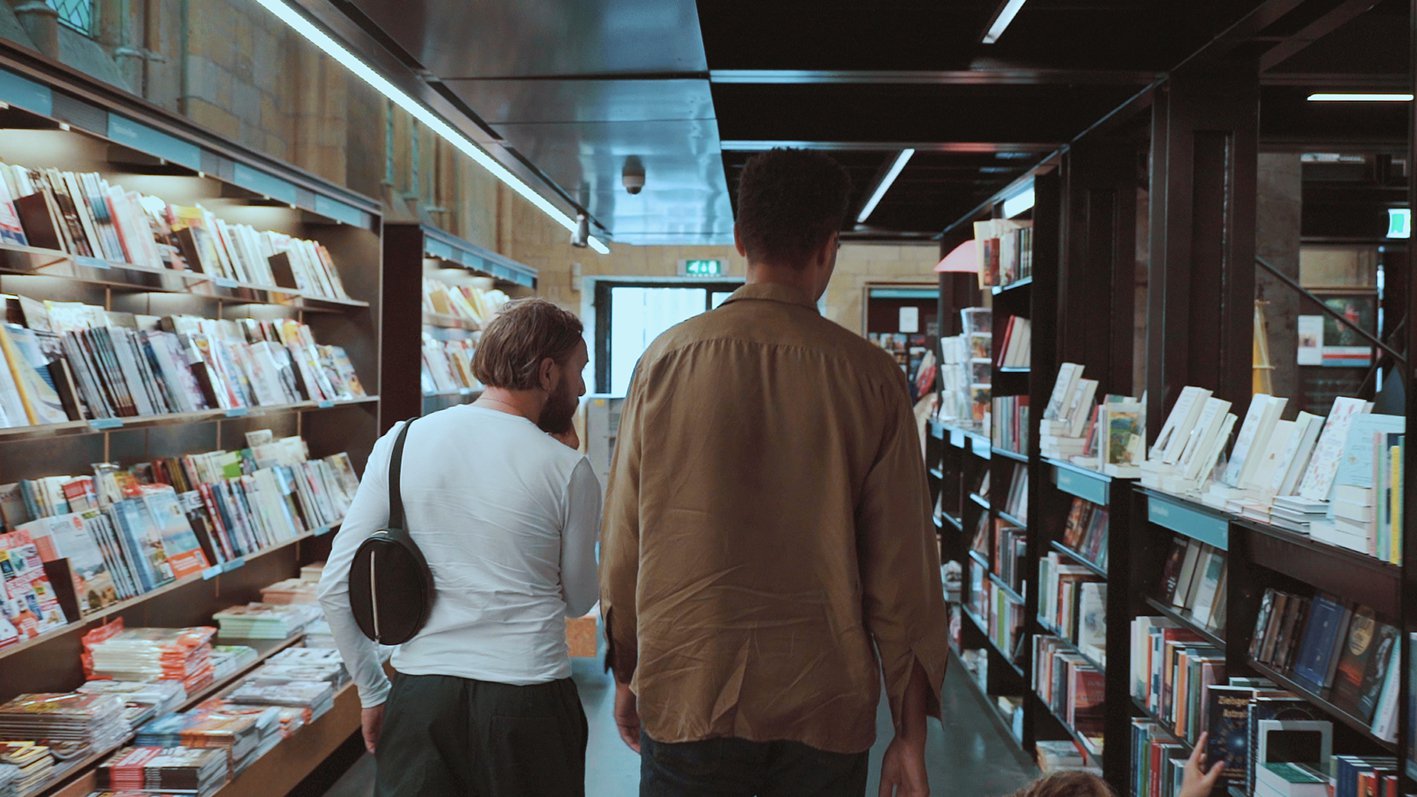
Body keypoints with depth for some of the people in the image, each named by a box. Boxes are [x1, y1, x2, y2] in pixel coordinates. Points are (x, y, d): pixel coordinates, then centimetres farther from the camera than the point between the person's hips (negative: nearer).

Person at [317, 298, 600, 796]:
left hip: (419, 695, 2)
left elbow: (336, 587, 0)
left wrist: (373, 693, 12)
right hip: (527, 700, -2)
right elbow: (579, 601, 6)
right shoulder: (567, 471, -7)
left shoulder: (399, 442, 1)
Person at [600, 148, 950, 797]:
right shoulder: (870, 377, -6)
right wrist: (911, 734, 4)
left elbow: (623, 540, 2)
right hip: (826, 706, 0)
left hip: (686, 695, 0)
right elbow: (904, 566, -5)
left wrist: (625, 674, 16)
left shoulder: (667, 358, -3)